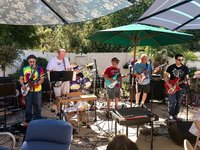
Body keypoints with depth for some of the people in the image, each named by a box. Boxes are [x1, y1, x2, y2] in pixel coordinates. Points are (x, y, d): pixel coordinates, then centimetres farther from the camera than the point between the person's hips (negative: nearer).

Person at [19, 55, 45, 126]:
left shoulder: (39, 69, -3)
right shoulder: (24, 69, 4)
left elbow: (42, 79, -6)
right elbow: (21, 79, 9)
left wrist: (37, 83, -24)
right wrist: (23, 85, -7)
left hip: (37, 90, -2)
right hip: (27, 90, 2)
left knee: (37, 106, 5)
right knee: (28, 106, 10)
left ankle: (37, 120, 20)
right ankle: (27, 120, 24)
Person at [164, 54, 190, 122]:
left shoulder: (185, 68, 2)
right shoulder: (171, 67, -4)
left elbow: (187, 77, 7)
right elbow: (165, 77, -2)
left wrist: (187, 81, -17)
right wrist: (169, 85, -13)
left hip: (181, 87, 2)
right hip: (172, 87, -2)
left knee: (179, 102, 8)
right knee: (172, 102, -2)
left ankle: (175, 115, 23)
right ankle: (171, 115, 16)